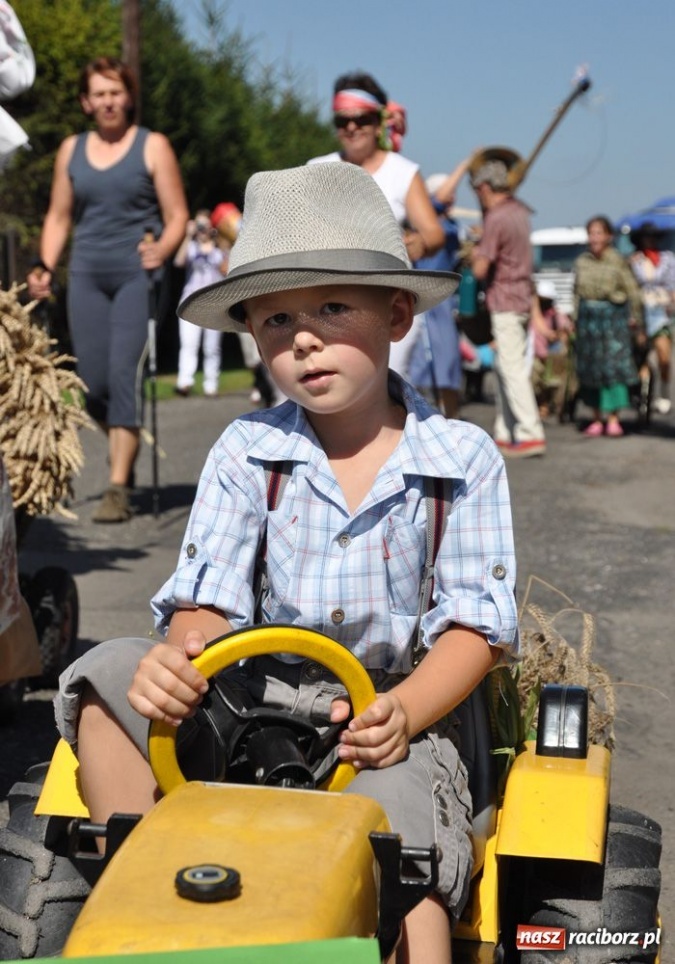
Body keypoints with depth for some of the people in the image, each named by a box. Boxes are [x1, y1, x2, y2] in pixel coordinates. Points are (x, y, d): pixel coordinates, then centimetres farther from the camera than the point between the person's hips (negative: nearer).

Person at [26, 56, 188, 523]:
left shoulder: (153, 146, 3)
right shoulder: (71, 149, 14)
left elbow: (177, 215, -1)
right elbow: (59, 216, 17)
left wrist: (161, 250, -20)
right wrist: (45, 267, 3)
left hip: (136, 275, -4)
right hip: (87, 275, 4)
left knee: (124, 374, -14)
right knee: (93, 384, 1)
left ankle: (119, 486, -10)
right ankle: (124, 446, 31)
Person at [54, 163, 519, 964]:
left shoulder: (463, 459, -2)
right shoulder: (245, 452, 2)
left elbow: (477, 624, -5)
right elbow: (209, 597, -4)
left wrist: (402, 713, -23)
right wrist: (181, 657, -29)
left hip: (395, 704, -2)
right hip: (255, 695, 3)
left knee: (398, 838, -32)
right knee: (110, 675, -20)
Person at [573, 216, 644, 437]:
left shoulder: (618, 261, -4)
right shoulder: (582, 262, 7)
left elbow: (632, 291, -2)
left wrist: (635, 319, -3)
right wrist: (575, 318, 10)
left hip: (613, 314, -4)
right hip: (588, 317, 4)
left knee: (613, 366, -6)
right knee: (589, 367, 5)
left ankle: (613, 419, -1)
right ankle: (597, 418, 14)